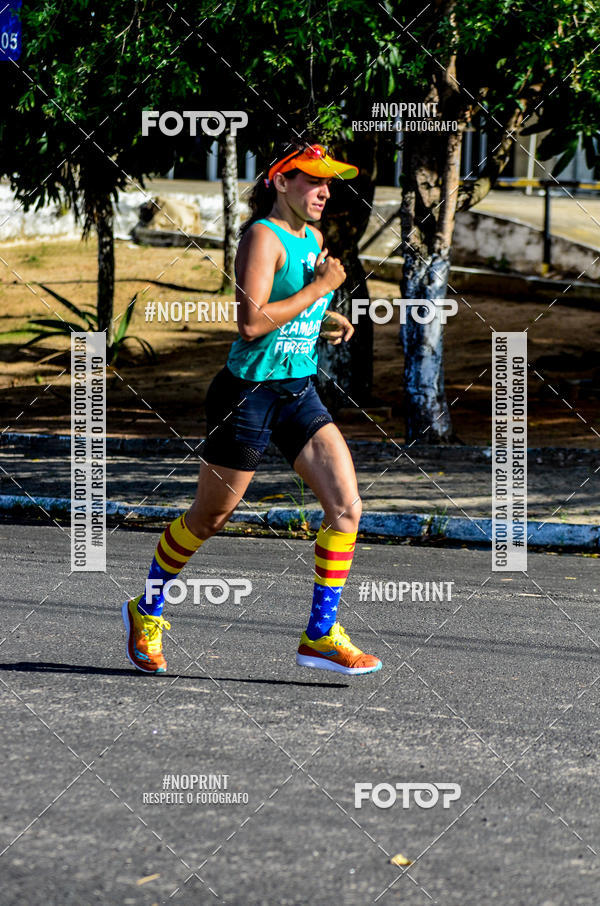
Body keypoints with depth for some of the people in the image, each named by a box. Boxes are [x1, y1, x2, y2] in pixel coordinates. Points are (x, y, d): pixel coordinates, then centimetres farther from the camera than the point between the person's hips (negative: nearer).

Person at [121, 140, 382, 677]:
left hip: (300, 392, 7)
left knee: (347, 507, -7)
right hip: (250, 391, -7)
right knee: (210, 517, 7)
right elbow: (251, 322, -26)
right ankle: (147, 611, 29)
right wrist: (319, 288, -21)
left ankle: (320, 636, -1)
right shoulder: (263, 237, -15)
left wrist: (325, 322, 10)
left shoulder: (313, 239, 11)